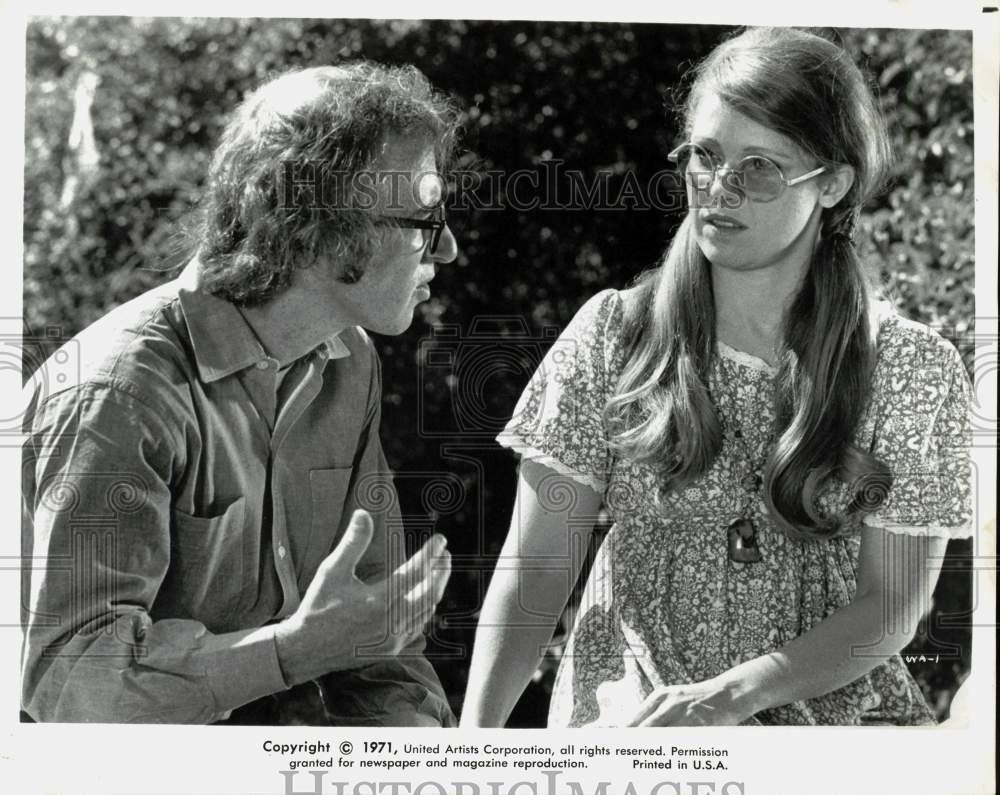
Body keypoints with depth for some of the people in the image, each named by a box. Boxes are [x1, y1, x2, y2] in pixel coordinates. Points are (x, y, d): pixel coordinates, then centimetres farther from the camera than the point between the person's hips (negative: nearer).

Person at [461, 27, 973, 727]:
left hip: (836, 705, 1)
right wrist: (477, 733, -15)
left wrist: (729, 695, -16)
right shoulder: (611, 335, 2)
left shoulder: (912, 368, 0)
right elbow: (537, 567, -1)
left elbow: (894, 604, -2)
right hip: (629, 708, -1)